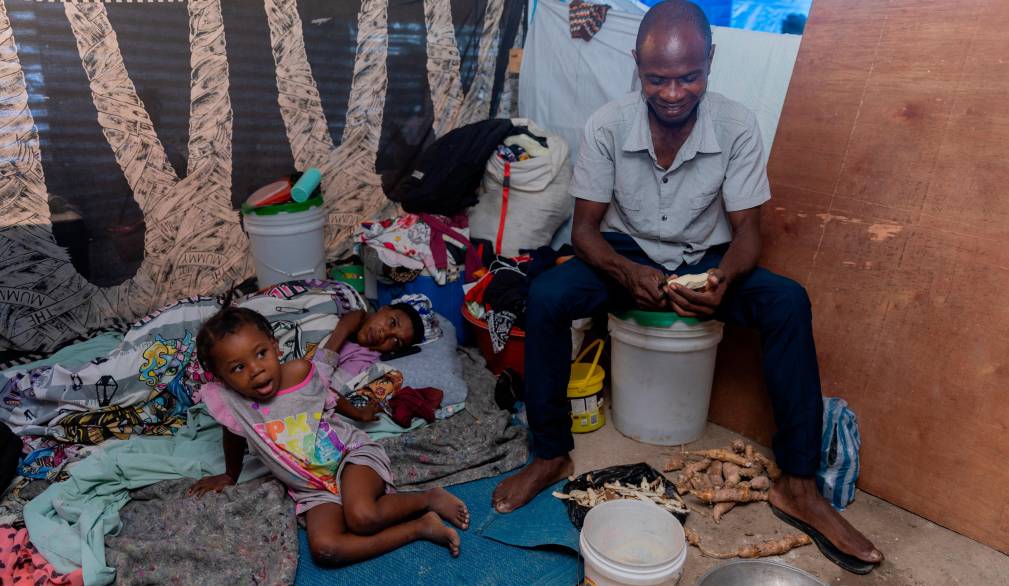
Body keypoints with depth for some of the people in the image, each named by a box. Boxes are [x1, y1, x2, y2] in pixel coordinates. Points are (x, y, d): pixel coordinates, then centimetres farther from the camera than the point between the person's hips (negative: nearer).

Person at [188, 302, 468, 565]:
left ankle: (428, 498, -4)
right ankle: (420, 527, -14)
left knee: (362, 516, -31)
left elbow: (332, 397, 9)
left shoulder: (301, 371, -15)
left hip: (351, 451, -2)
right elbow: (233, 440, 13)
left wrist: (359, 414, 26)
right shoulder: (227, 401, -12)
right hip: (313, 490, 3)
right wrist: (231, 475, 30)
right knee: (323, 548, -24)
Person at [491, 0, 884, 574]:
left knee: (789, 302, -28)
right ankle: (552, 454, -11)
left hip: (706, 261, 1)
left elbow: (747, 228, -11)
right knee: (545, 297, -29)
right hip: (627, 257, 0)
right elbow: (585, 226, -12)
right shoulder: (607, 126, -16)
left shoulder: (738, 125, -15)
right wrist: (627, 273, -33)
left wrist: (723, 279, -34)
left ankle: (798, 486, -17)